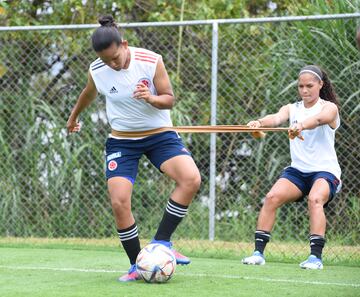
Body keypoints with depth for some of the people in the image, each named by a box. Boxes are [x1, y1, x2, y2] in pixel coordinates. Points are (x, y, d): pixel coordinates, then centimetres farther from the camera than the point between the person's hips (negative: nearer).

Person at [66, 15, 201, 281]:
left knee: (191, 179, -26)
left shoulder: (151, 61, -17)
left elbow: (169, 99, -10)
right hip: (122, 141, 1)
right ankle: (137, 266, -1)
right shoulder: (96, 71, -10)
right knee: (119, 202, -17)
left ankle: (161, 242, -13)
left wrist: (151, 98, -33)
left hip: (159, 134, -1)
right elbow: (88, 95, 13)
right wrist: (74, 117, 31)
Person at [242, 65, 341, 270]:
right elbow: (277, 118, -13)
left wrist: (301, 125, -51)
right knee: (272, 197, -18)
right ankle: (259, 252, -15)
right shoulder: (292, 108, 9)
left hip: (326, 170, -4)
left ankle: (316, 256, -35)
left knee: (315, 199, -33)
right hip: (298, 170, 4)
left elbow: (318, 119, -28)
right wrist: (259, 122, -38)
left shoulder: (329, 107, -3)